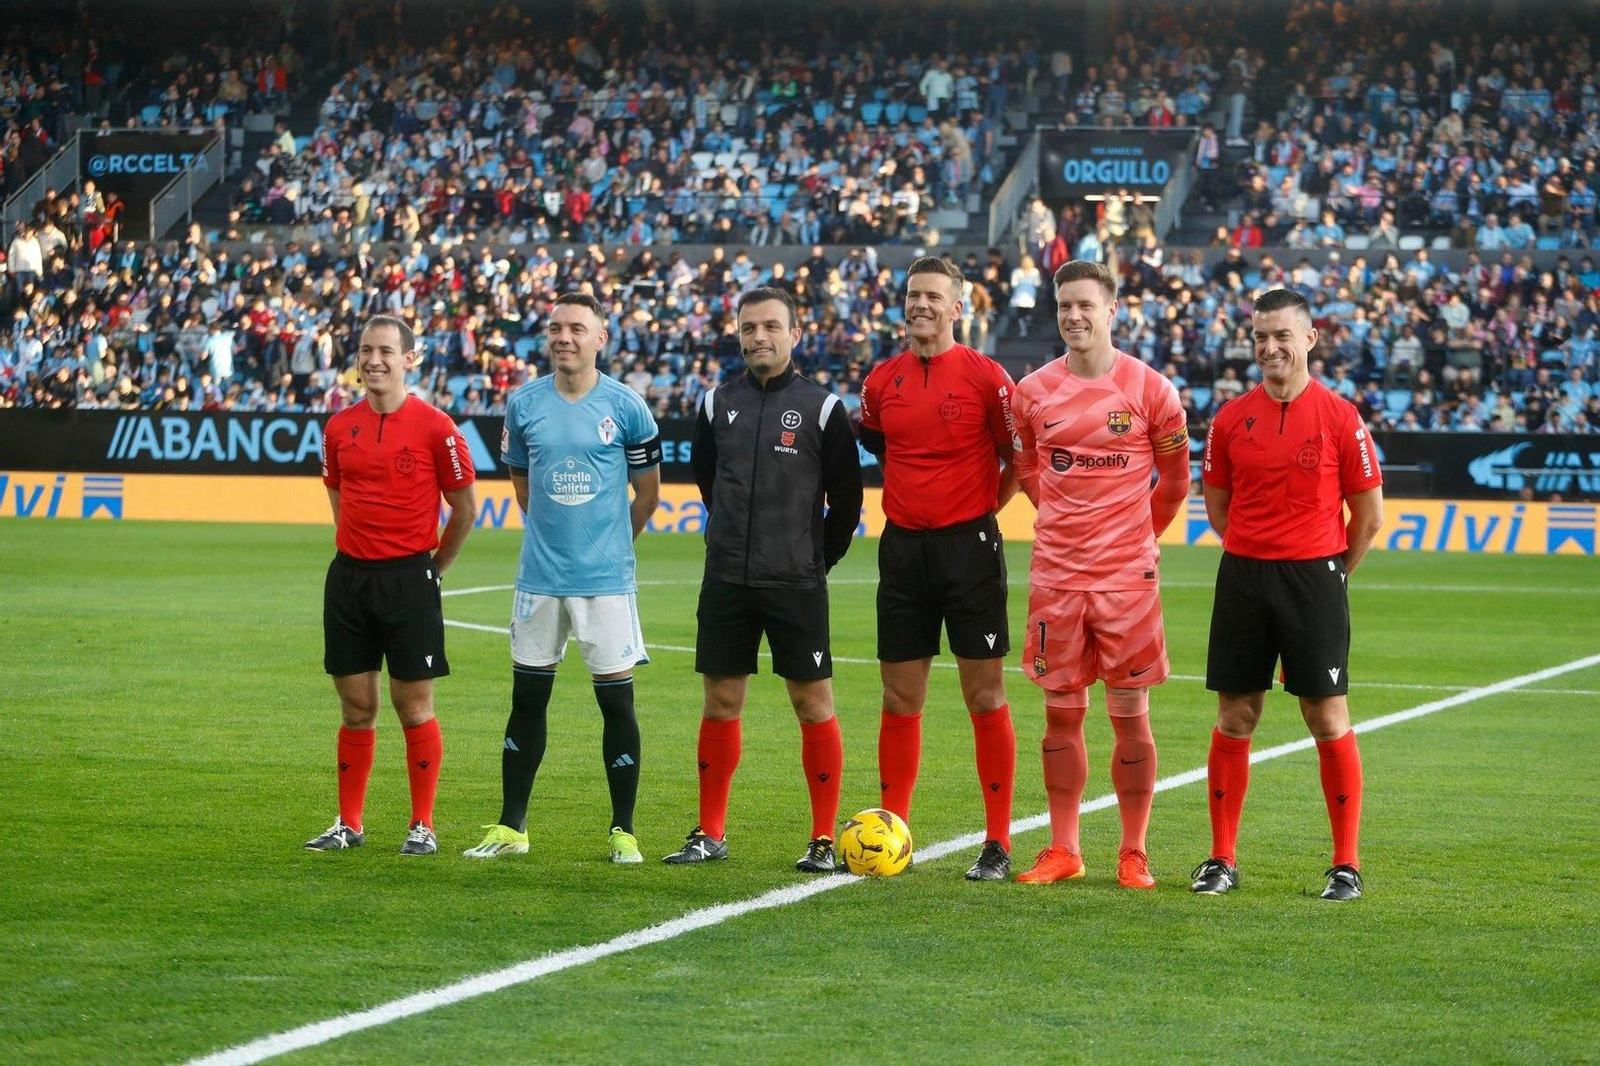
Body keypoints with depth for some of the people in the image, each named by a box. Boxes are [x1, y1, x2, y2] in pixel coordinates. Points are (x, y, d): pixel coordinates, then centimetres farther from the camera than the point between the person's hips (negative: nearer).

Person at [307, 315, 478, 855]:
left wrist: (432, 566, 5)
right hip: (349, 576, 4)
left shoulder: (435, 426, -6)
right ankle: (349, 824, 15)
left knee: (413, 705, -1)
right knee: (355, 706, 8)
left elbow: (464, 508, 1)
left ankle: (422, 826, 7)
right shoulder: (340, 426, 7)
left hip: (409, 577, -4)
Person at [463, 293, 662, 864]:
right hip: (539, 576, 3)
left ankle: (623, 831, 8)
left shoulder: (625, 407, -4)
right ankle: (511, 827, 16)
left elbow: (647, 492, 7)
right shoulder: (523, 404, 2)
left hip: (606, 579, -2)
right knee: (527, 699, 8)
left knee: (617, 699, -1)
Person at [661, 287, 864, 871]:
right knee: (720, 701, 6)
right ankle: (710, 834, 15)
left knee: (812, 702, -2)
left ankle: (824, 840, 4)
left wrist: (819, 558, 6)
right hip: (726, 581, 3)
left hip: (797, 585, -3)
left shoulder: (822, 407, -3)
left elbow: (846, 497, 3)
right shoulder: (718, 403, 7)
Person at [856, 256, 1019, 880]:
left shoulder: (985, 376, -6)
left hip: (969, 544, -4)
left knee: (984, 694, -2)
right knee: (900, 698, 7)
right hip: (902, 545, 4)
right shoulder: (882, 381, 8)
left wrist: (985, 507, 0)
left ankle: (997, 845, 2)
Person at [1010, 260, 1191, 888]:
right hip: (1056, 574, 2)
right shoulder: (1033, 392, 3)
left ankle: (1133, 854, 7)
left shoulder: (1149, 389, -3)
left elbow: (1176, 480, 8)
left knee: (1130, 715, 0)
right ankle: (1063, 850, 14)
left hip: (1127, 576, -2)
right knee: (1061, 713, 6)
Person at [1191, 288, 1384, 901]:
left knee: (1329, 721, -2)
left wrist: (1329, 572, 7)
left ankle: (1346, 865, 4)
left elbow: (1369, 512, 3)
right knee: (1234, 718, 5)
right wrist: (1258, 556, 11)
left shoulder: (1340, 418, -3)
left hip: (1315, 578, -3)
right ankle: (1222, 860, 13)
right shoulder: (1232, 419, 5)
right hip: (1242, 577, 3)